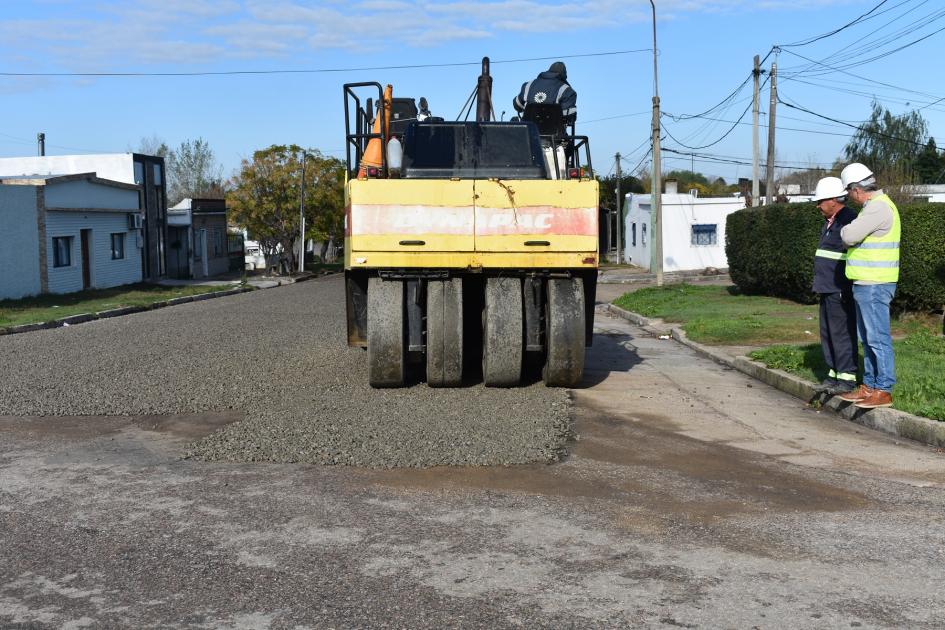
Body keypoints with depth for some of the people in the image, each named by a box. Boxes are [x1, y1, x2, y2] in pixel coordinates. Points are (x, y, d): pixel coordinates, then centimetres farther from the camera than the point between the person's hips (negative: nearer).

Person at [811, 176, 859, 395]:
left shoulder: (848, 220, -15)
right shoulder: (830, 221, 17)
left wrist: (845, 290, -23)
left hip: (840, 290, -10)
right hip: (828, 289, 10)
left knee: (841, 333, -6)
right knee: (827, 333, 14)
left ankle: (848, 377, 0)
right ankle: (834, 373, 22)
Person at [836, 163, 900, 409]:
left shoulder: (879, 207, -17)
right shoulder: (875, 206, 16)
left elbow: (850, 236, -22)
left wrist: (844, 228, -2)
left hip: (874, 286, -10)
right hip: (866, 284, 10)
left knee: (878, 338, -6)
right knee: (867, 338, 14)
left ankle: (884, 390, -1)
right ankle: (869, 386, 22)